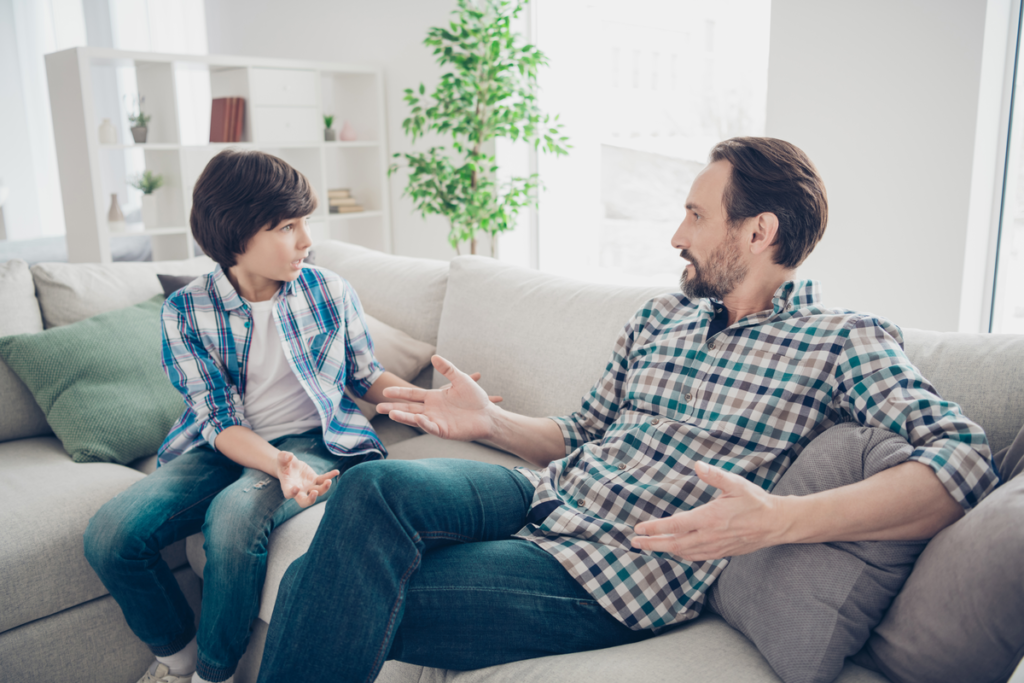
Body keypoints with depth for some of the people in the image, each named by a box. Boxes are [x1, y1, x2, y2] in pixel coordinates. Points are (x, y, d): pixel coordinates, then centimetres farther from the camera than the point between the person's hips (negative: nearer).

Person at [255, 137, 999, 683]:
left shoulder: (842, 339, -4)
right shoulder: (658, 318, 16)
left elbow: (965, 458, -19)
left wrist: (779, 519, -33)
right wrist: (493, 420, 3)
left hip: (614, 572, -6)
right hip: (546, 496, 6)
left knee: (341, 605, -19)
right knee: (372, 486, -22)